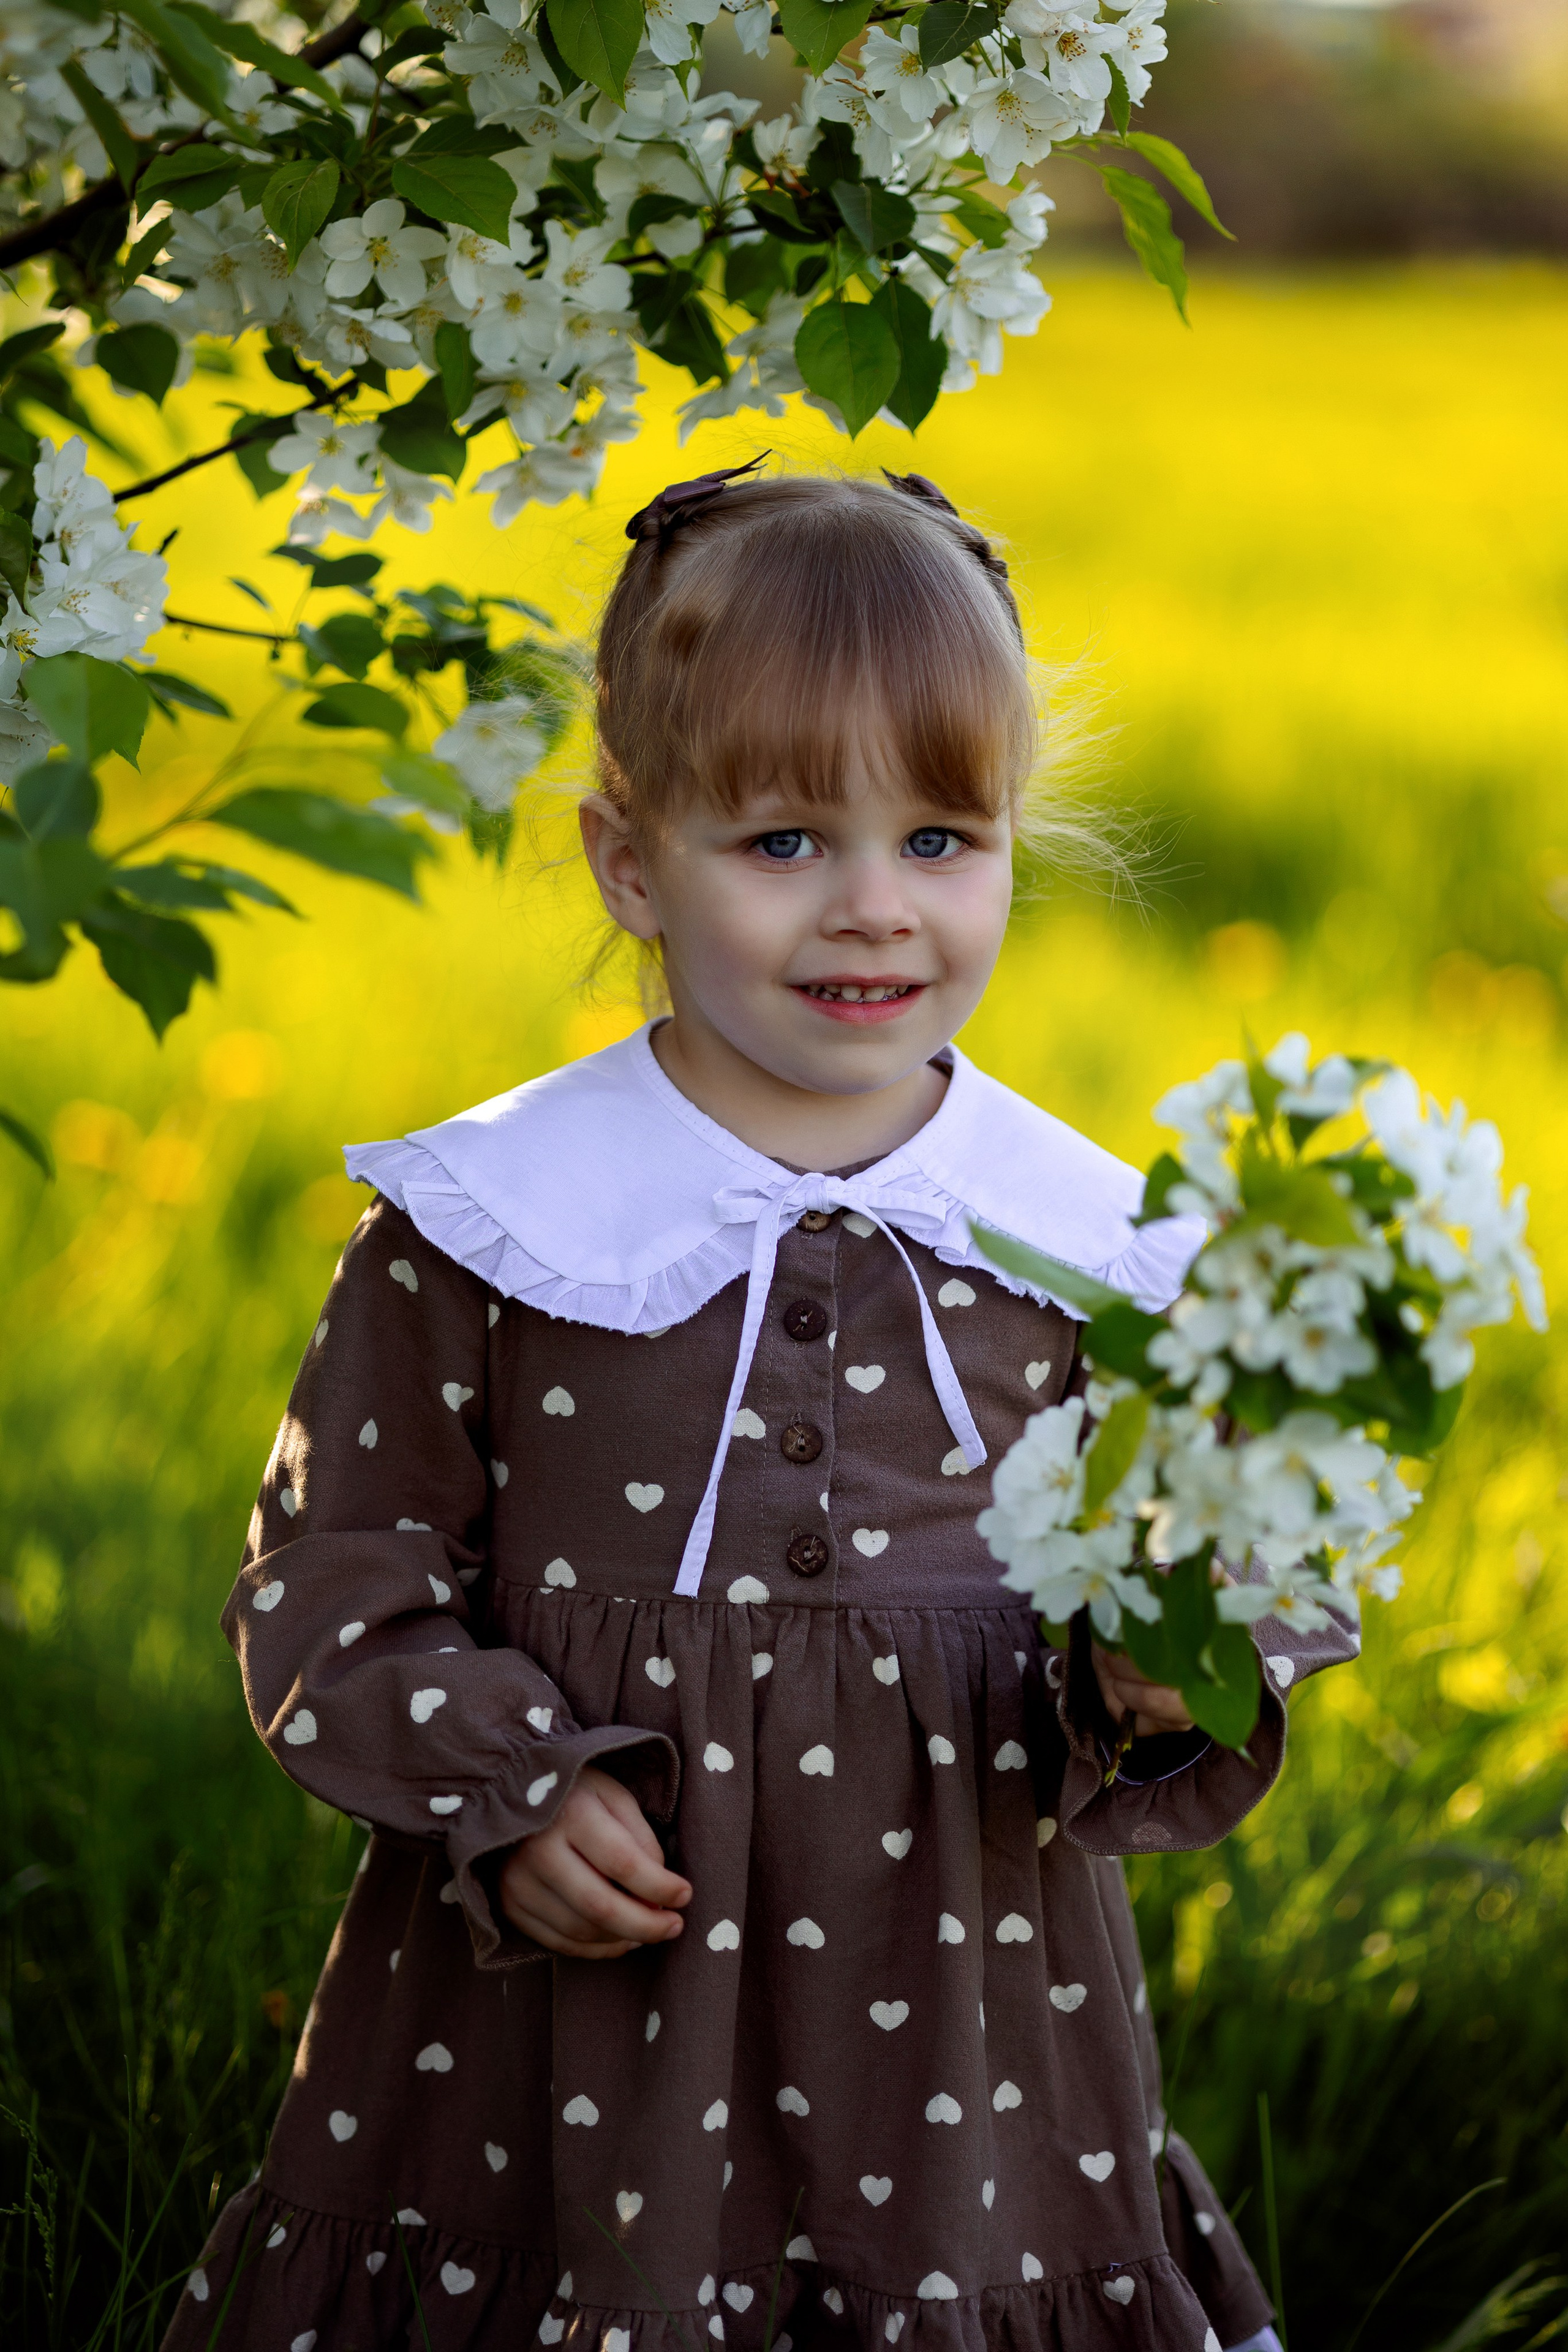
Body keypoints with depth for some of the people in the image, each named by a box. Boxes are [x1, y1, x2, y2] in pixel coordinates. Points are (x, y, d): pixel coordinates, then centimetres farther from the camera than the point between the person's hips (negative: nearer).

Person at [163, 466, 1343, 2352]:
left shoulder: (1085, 1254, 0)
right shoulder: (482, 1226, -4)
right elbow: (332, 1584, 1)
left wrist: (1161, 1692, -17)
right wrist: (511, 1791, -13)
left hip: (963, 2036, 1)